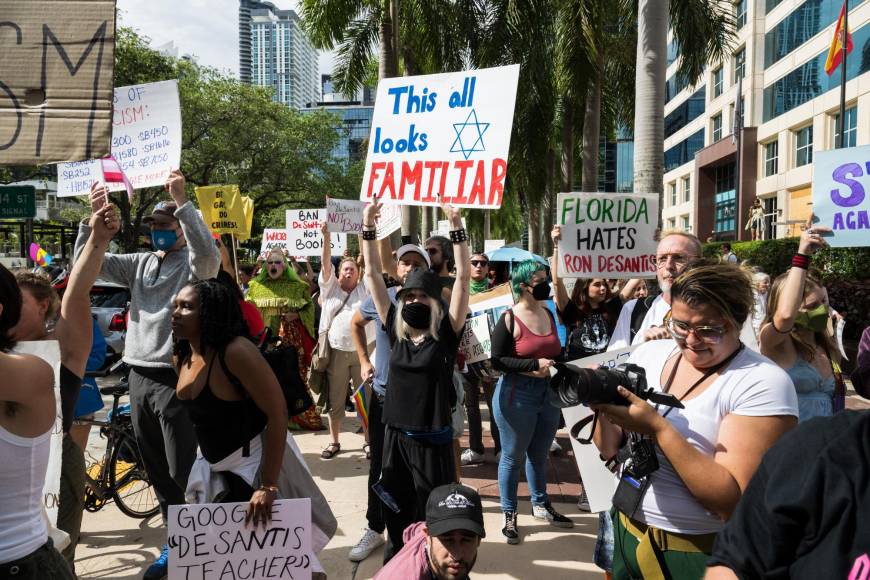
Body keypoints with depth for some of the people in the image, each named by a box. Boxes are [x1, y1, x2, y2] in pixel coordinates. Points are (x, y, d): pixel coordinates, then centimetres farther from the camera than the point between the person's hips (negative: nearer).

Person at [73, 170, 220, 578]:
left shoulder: (194, 264, -4)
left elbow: (209, 253, -28)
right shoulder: (141, 263, 13)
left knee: (183, 472, -1)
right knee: (157, 471, 16)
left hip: (177, 378, -7)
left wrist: (182, 202, -30)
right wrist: (93, 218, -5)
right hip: (140, 377, 7)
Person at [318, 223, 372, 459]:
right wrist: (326, 238, -16)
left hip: (363, 350, 0)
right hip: (336, 351, 0)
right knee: (335, 398, 8)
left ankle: (369, 440, 16)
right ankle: (334, 442, 21)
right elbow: (325, 264, -3)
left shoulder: (364, 288, 8)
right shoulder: (330, 287, 9)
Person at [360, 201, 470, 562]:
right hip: (395, 434, 4)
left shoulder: (446, 333, -6)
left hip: (432, 439, -4)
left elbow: (463, 277, -15)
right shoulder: (396, 329, 2)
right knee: (396, 518, 17)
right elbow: (372, 275, 3)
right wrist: (368, 228, -2)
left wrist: (456, 226, -21)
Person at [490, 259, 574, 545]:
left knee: (539, 454, 20)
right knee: (513, 457, 7)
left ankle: (541, 505, 38)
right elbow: (497, 361, -17)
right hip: (517, 395, -6)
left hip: (549, 393, 6)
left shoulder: (548, 314, 6)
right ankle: (509, 515, 21)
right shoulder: (509, 318, -14)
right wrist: (534, 365, -22)